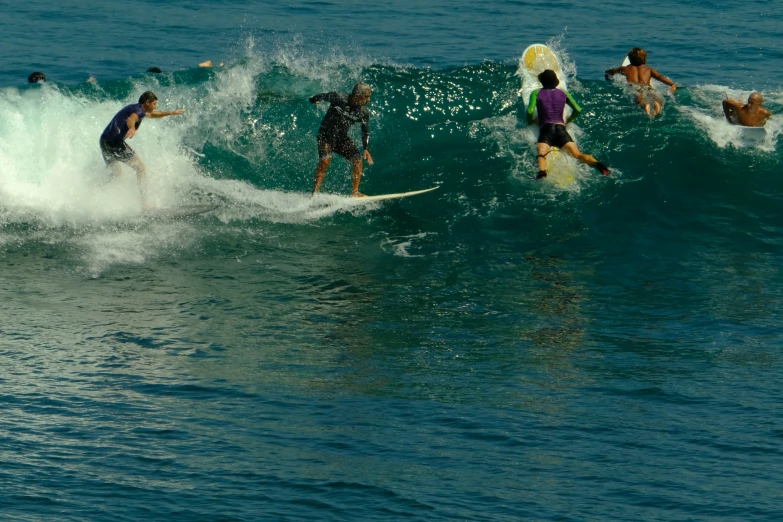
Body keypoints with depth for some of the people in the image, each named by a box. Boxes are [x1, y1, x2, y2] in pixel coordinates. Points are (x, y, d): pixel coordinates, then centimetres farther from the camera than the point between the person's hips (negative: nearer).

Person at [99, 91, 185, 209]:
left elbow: (151, 114, 45)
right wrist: (132, 128, -53)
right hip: (115, 141, -9)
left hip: (104, 141, 9)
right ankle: (144, 200, -8)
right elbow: (131, 119, -31)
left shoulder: (134, 108, 25)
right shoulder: (139, 110, -6)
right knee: (140, 168, -1)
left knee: (115, 173, 26)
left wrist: (171, 113, 51)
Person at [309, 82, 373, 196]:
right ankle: (315, 192, -22)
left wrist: (366, 148, -3)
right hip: (326, 134, -5)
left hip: (342, 137, 5)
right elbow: (324, 96, -4)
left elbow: (365, 131, 7)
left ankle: (354, 192, -3)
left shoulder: (363, 113, -5)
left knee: (358, 160, -10)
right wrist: (314, 99, 15)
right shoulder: (339, 98, -21)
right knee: (325, 161, -24)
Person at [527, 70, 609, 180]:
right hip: (561, 128, 3)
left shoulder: (536, 93, 11)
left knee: (541, 154, -25)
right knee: (578, 155, -11)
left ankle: (542, 171, -55)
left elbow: (530, 111, -2)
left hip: (546, 129, -3)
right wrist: (569, 120, 34)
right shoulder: (563, 93, 20)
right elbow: (578, 110, 17)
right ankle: (597, 164, -37)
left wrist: (529, 122, 18)